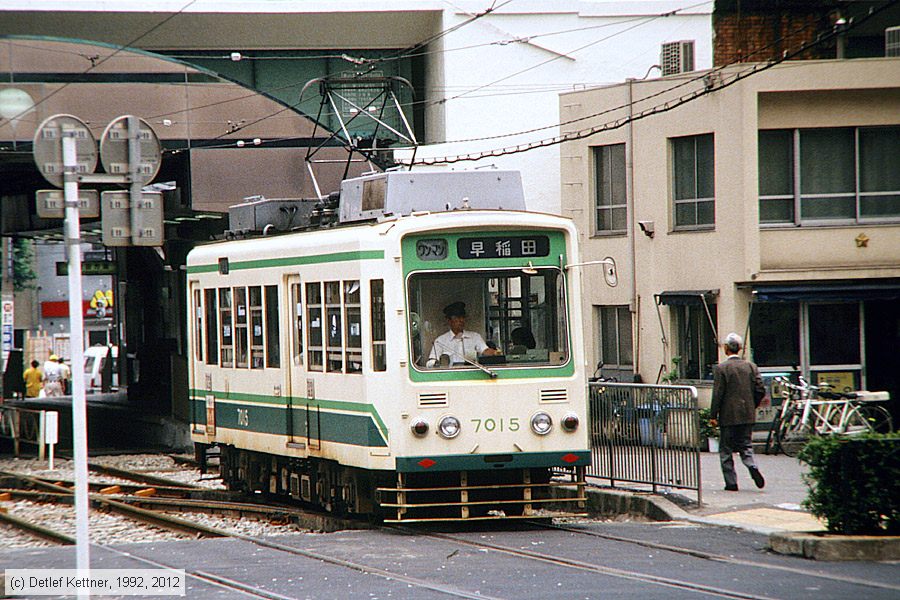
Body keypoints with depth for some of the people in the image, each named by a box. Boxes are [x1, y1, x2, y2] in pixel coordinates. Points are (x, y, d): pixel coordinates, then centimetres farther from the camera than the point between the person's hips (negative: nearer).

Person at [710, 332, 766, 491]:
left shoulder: (720, 368, -10)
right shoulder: (751, 366, 4)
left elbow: (717, 394, -12)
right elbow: (760, 390, 2)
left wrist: (713, 416, -6)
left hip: (729, 416, -4)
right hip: (748, 415, 4)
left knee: (726, 450, 5)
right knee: (746, 446, 13)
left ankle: (731, 483, 3)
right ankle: (752, 467, -14)